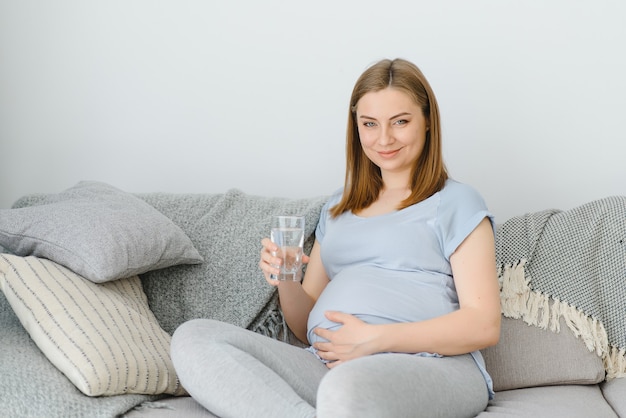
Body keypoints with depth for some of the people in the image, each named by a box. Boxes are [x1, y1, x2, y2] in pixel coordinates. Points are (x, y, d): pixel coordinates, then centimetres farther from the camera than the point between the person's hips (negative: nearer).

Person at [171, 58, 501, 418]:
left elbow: (483, 325, -3)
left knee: (346, 387, -43)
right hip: (325, 367, 7)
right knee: (193, 338, -17)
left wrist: (375, 339, -13)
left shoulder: (455, 202, 10)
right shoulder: (338, 208, 26)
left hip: (431, 365, -7)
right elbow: (307, 327, 24)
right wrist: (286, 282, 1)